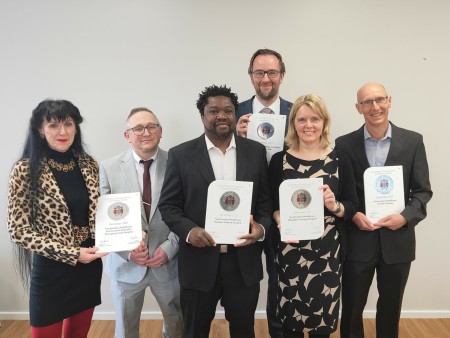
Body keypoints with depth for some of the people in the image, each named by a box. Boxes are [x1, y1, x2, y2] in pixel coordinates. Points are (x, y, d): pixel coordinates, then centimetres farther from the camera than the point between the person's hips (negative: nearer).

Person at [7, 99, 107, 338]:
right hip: (51, 270, -4)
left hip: (89, 266, 5)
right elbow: (19, 231, -13)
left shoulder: (89, 165, 1)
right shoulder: (26, 170, -12)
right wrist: (71, 254, -19)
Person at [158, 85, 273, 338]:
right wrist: (189, 230, -19)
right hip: (199, 262, -1)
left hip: (244, 262, 2)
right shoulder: (181, 155, -3)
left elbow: (266, 200, 5)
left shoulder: (256, 151, 2)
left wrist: (262, 227, -14)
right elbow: (168, 205, -2)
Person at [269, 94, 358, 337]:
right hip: (291, 250, 0)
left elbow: (352, 205, 2)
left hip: (328, 251, 1)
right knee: (290, 317, 10)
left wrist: (335, 206, -19)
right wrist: (281, 220, -18)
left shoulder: (339, 161, -1)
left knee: (322, 316, 13)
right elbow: (272, 204, 1)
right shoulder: (279, 160, -1)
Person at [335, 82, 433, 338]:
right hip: (357, 241, -1)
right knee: (351, 309, 10)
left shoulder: (413, 141, 0)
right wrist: (354, 215, -15)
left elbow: (423, 190, 1)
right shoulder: (345, 144, -2)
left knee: (391, 308, 18)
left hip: (398, 241, 1)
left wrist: (406, 217, -15)